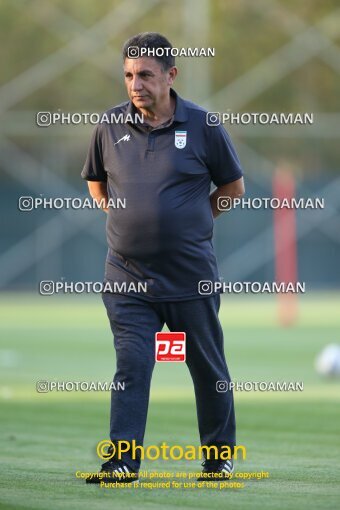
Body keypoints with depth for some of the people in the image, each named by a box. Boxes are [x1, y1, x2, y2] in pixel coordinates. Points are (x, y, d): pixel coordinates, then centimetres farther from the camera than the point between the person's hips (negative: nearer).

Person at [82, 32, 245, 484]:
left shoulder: (202, 125, -5)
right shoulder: (111, 125, 2)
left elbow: (233, 186, 7)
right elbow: (95, 181, 19)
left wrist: (192, 222, 6)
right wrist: (125, 219, 9)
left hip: (191, 277, -1)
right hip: (127, 277, 1)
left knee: (208, 366, 10)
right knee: (131, 366, -6)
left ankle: (220, 453, 24)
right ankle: (122, 462, -8)